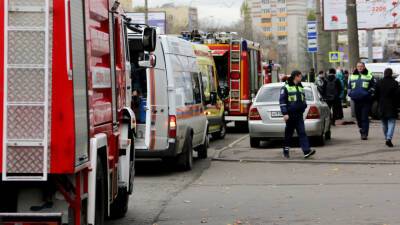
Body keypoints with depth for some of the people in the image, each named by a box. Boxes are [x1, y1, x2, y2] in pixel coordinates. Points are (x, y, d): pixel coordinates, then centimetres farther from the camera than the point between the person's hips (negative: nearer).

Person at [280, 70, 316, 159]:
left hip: (299, 115, 5)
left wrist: (304, 107, 15)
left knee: (302, 132, -6)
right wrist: (285, 113, -15)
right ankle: (286, 150, 18)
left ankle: (306, 151, -16)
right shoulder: (286, 87, -4)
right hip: (290, 114, -5)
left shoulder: (301, 87, 16)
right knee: (289, 133, 4)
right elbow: (282, 101, -9)